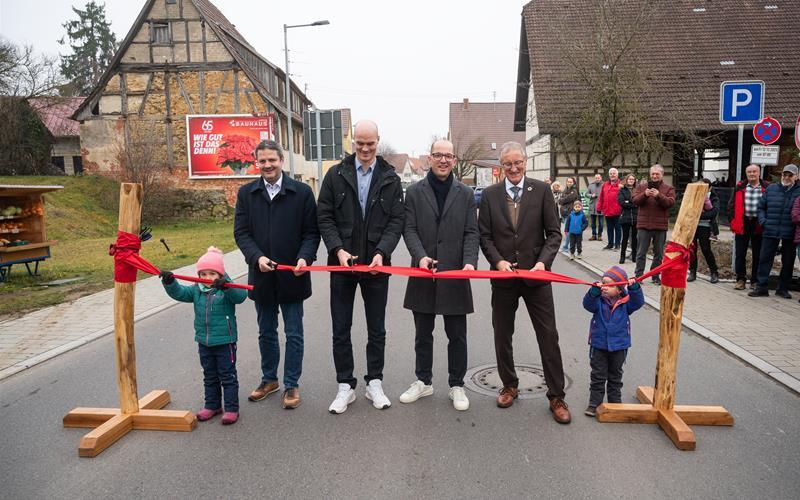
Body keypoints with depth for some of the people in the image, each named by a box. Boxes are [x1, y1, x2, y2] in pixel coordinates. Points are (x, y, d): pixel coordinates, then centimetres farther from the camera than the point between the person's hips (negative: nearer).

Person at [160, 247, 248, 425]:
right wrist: (169, 282, -25)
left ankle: (231, 408, 14)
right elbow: (179, 293, -6)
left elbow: (240, 295, -32)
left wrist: (226, 286, -50)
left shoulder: (228, 289, -14)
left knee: (228, 376, 5)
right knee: (210, 377, 19)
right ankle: (212, 405, 33)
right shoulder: (196, 290, 3)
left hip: (225, 341, -6)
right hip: (204, 342, 6)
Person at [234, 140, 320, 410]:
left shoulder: (302, 192, -4)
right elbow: (241, 232, 0)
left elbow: (311, 231, -4)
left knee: (294, 334, 7)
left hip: (292, 275, -2)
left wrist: (305, 257, -21)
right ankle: (269, 379, 35)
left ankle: (291, 385, 22)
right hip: (261, 275, 3)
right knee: (266, 332, 18)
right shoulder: (246, 193, 3)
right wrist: (257, 257, -17)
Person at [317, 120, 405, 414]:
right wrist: (338, 250, -15)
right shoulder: (336, 175, 2)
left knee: (377, 330, 11)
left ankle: (374, 383, 27)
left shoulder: (391, 179, 3)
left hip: (376, 265, 0)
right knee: (341, 331, 7)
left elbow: (396, 221, -1)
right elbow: (324, 217, -1)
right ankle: (345, 386, 21)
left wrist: (382, 252, -16)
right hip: (342, 263, 0)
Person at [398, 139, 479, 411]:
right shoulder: (415, 192, 4)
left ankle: (457, 385, 24)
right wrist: (420, 256, -19)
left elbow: (471, 233, 1)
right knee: (423, 334, 13)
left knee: (457, 336, 8)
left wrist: (470, 262, -15)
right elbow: (409, 229, -2)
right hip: (423, 275, 1)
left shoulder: (465, 194, 6)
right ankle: (424, 381, 30)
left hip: (455, 275, 0)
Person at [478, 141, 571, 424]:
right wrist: (498, 261, -13)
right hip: (503, 275, 2)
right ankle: (509, 385, 32)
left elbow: (553, 233, -2)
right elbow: (484, 236, 2)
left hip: (536, 276, -1)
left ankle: (556, 396, 16)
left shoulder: (541, 191, -1)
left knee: (549, 337, 3)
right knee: (502, 336, 13)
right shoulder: (490, 195, 3)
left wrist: (543, 262, -16)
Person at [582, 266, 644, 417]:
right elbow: (588, 304, -26)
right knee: (598, 376, 7)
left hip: (619, 346, 1)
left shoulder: (625, 302, -4)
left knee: (615, 376, 17)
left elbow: (638, 302, -18)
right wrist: (595, 290, -43)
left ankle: (615, 402, 31)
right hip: (599, 345, -1)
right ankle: (594, 403, 14)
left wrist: (634, 287, -34)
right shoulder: (599, 300, -8)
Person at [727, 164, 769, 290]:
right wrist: (733, 221, -1)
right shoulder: (740, 187, 4)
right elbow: (732, 204, 6)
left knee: (758, 255, 6)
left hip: (758, 224, -1)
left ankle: (755, 281, 16)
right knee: (740, 254, 4)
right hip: (743, 223, 1)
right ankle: (741, 279, 13)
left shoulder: (766, 188, 1)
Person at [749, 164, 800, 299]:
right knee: (765, 259, 1)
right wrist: (762, 220, 1)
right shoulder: (771, 189, 6)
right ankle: (761, 287, 7)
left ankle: (783, 288, 20)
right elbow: (761, 206, 14)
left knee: (788, 261, 9)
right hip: (771, 231, 1)